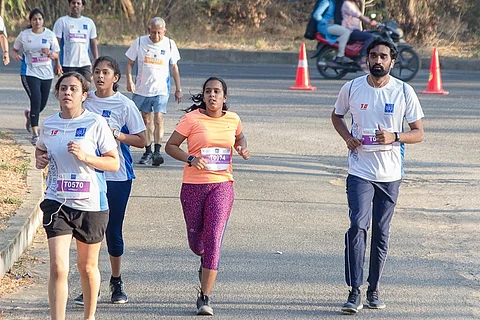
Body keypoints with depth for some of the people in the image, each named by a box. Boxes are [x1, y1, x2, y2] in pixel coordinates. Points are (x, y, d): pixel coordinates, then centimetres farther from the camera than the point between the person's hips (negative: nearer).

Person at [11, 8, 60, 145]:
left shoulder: (50, 35, 2)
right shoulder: (24, 35, -1)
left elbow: (56, 55, 6)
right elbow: (14, 49, 12)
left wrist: (49, 53, -16)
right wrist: (15, 55, -12)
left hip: (46, 73, 3)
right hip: (30, 73, -3)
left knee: (42, 103, 10)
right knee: (36, 100, -18)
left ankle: (30, 115, 47)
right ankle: (35, 134, -12)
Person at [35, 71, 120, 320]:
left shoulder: (96, 123, -7)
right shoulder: (49, 124, 4)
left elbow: (114, 163, -7)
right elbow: (40, 149, 25)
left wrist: (84, 156, -21)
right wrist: (40, 159, 2)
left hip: (91, 204, -2)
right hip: (57, 203, 2)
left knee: (87, 266, 14)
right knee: (58, 268, -11)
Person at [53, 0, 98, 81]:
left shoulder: (89, 22, 13)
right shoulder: (62, 21, 2)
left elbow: (93, 44, 15)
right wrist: (57, 63, -13)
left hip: (85, 64, 3)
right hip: (67, 65, -3)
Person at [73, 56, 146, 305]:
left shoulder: (125, 105, -5)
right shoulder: (85, 101, 5)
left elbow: (141, 141, -5)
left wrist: (116, 134, -16)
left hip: (117, 175, -3)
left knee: (113, 229, 5)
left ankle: (116, 282, 24)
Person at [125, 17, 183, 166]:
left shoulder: (170, 44, 0)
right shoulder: (140, 42, -2)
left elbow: (174, 67, 9)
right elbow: (130, 63, 5)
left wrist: (178, 89, 9)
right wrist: (129, 80, -10)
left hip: (161, 89, -1)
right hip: (142, 89, 1)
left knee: (158, 118, -15)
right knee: (146, 120, 7)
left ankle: (157, 151, -19)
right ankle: (148, 151, 17)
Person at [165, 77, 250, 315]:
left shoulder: (233, 119, 6)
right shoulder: (192, 119, -4)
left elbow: (239, 137, 28)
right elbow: (170, 146, -2)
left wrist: (243, 148, 6)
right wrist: (191, 159, -18)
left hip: (222, 185, 1)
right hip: (193, 186, -1)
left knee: (213, 239, -12)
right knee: (195, 240, 10)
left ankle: (205, 297, -8)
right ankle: (206, 262, 49)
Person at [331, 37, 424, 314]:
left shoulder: (404, 92, -3)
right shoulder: (352, 88, 0)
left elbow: (419, 133, 1)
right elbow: (337, 116, 18)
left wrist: (394, 137, -18)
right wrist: (347, 136, -2)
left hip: (390, 174, 1)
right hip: (360, 171, -1)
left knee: (382, 232, 8)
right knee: (358, 225, -15)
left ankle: (374, 289, 22)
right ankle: (355, 292, -13)